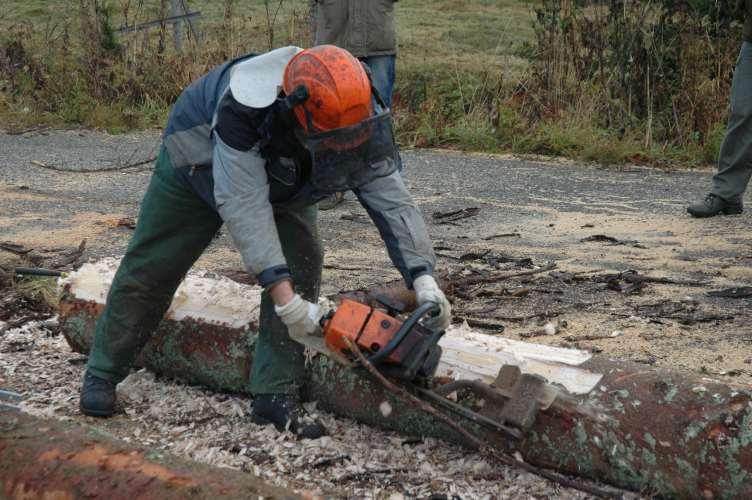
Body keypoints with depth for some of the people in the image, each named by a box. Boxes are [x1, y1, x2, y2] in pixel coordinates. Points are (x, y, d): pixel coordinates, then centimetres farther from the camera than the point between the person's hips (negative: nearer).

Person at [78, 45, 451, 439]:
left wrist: (423, 278, -40)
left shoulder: (362, 120, -33)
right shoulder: (244, 108, -48)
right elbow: (243, 204, -47)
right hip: (201, 162, -4)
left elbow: (392, 199, -29)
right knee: (151, 269, 4)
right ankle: (102, 374, 22)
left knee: (300, 263, -13)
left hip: (281, 181, 4)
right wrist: (284, 296, -50)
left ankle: (275, 395, -6)